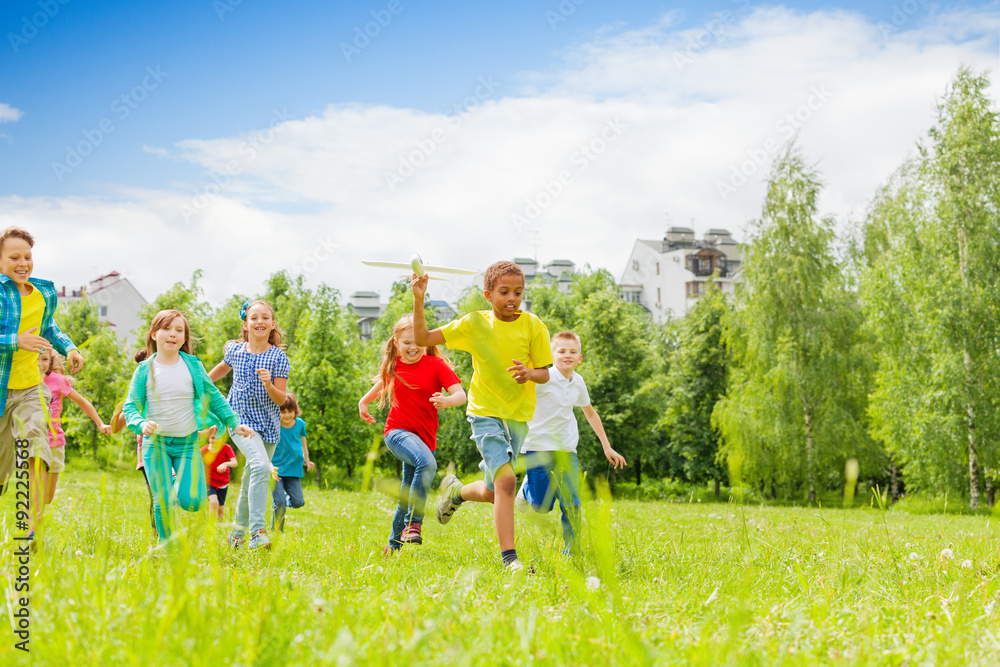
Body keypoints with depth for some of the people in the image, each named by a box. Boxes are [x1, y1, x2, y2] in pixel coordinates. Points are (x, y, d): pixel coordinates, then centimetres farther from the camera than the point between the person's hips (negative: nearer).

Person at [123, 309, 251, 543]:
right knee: (161, 504, -3)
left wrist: (234, 423, 5)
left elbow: (213, 397, 10)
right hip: (156, 443, 0)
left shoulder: (193, 366, 1)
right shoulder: (144, 370, -1)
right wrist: (141, 424, -24)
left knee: (191, 502, -11)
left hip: (188, 442, 1)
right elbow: (130, 407, -3)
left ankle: (179, 488, 23)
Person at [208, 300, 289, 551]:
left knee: (251, 478, 12)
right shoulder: (234, 350, -1)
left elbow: (281, 400, -7)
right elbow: (224, 367, 24)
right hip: (241, 419, -2)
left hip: (268, 424, 2)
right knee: (261, 466, -27)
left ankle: (238, 531, 34)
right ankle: (257, 531, -30)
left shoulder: (278, 357, -5)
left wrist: (268, 385, -25)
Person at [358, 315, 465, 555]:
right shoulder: (393, 366, 5)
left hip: (424, 436, 1)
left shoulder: (436, 364, -4)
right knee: (427, 464, -33)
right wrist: (364, 401, 31)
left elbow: (461, 394, -14)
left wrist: (447, 401, -35)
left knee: (408, 494, 9)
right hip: (397, 431, -1)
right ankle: (413, 522, -27)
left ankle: (394, 543, 28)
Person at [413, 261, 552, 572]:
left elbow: (545, 373, 1)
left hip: (519, 416, 3)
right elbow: (422, 338, -3)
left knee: (492, 493, 13)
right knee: (506, 480, -23)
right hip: (485, 413, -3)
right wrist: (419, 301, -16)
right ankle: (509, 558, -19)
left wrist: (531, 373, -22)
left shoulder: (532, 325, -2)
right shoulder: (475, 323, -3)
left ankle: (456, 491, 46)